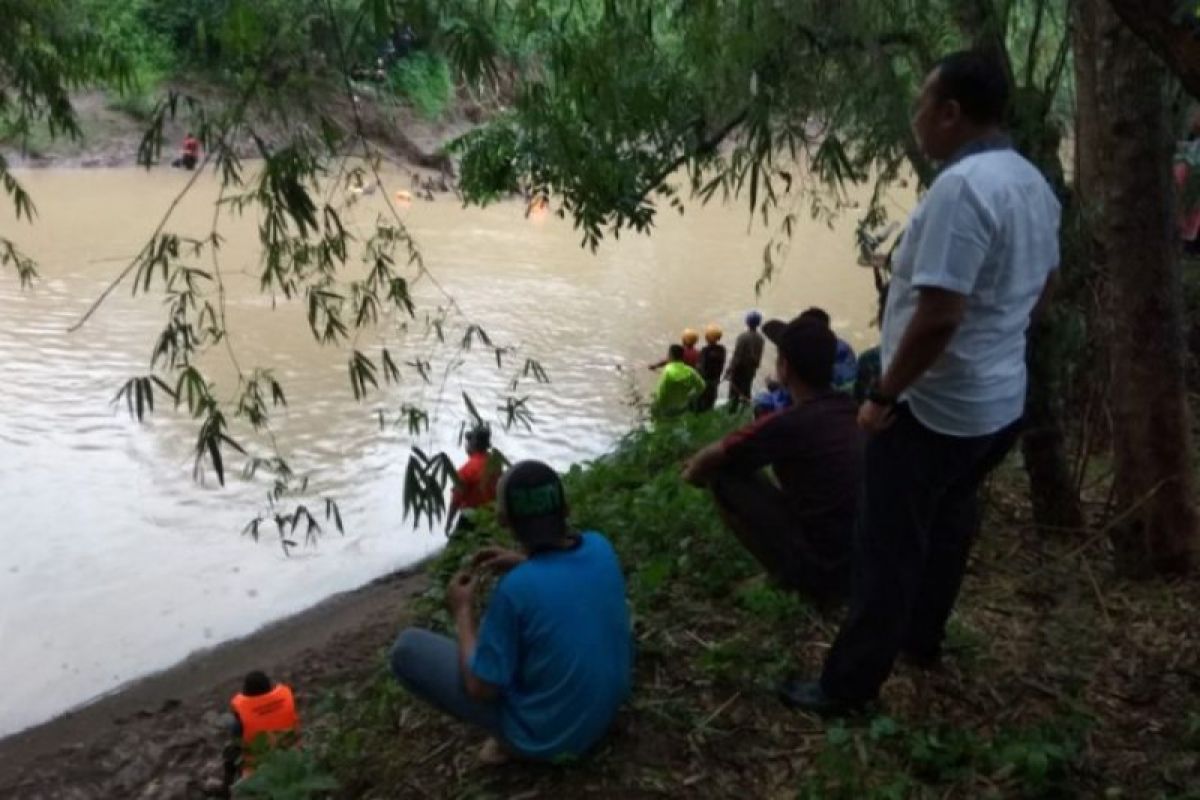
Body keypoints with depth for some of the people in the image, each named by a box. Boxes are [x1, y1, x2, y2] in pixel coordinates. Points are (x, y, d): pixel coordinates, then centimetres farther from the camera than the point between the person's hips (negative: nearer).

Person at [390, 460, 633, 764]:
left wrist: (462, 612, -6)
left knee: (407, 648, -1)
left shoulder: (516, 588, -30)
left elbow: (481, 689, -18)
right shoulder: (600, 548, -11)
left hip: (546, 735, -6)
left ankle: (515, 742, 4)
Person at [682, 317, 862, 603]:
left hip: (821, 573, -7)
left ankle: (790, 576, 4)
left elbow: (707, 460, -4)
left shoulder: (788, 424, -18)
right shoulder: (854, 411, 3)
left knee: (724, 471, -4)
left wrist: (693, 473, 19)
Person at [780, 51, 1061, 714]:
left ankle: (848, 686, 15)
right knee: (946, 527, 24)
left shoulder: (960, 188, -25)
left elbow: (938, 316, -30)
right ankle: (921, 639, 43)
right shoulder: (1032, 182, 6)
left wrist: (883, 395, -19)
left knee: (889, 549, 2)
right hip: (1000, 400, 9)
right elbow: (1038, 288, 17)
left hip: (934, 409, -9)